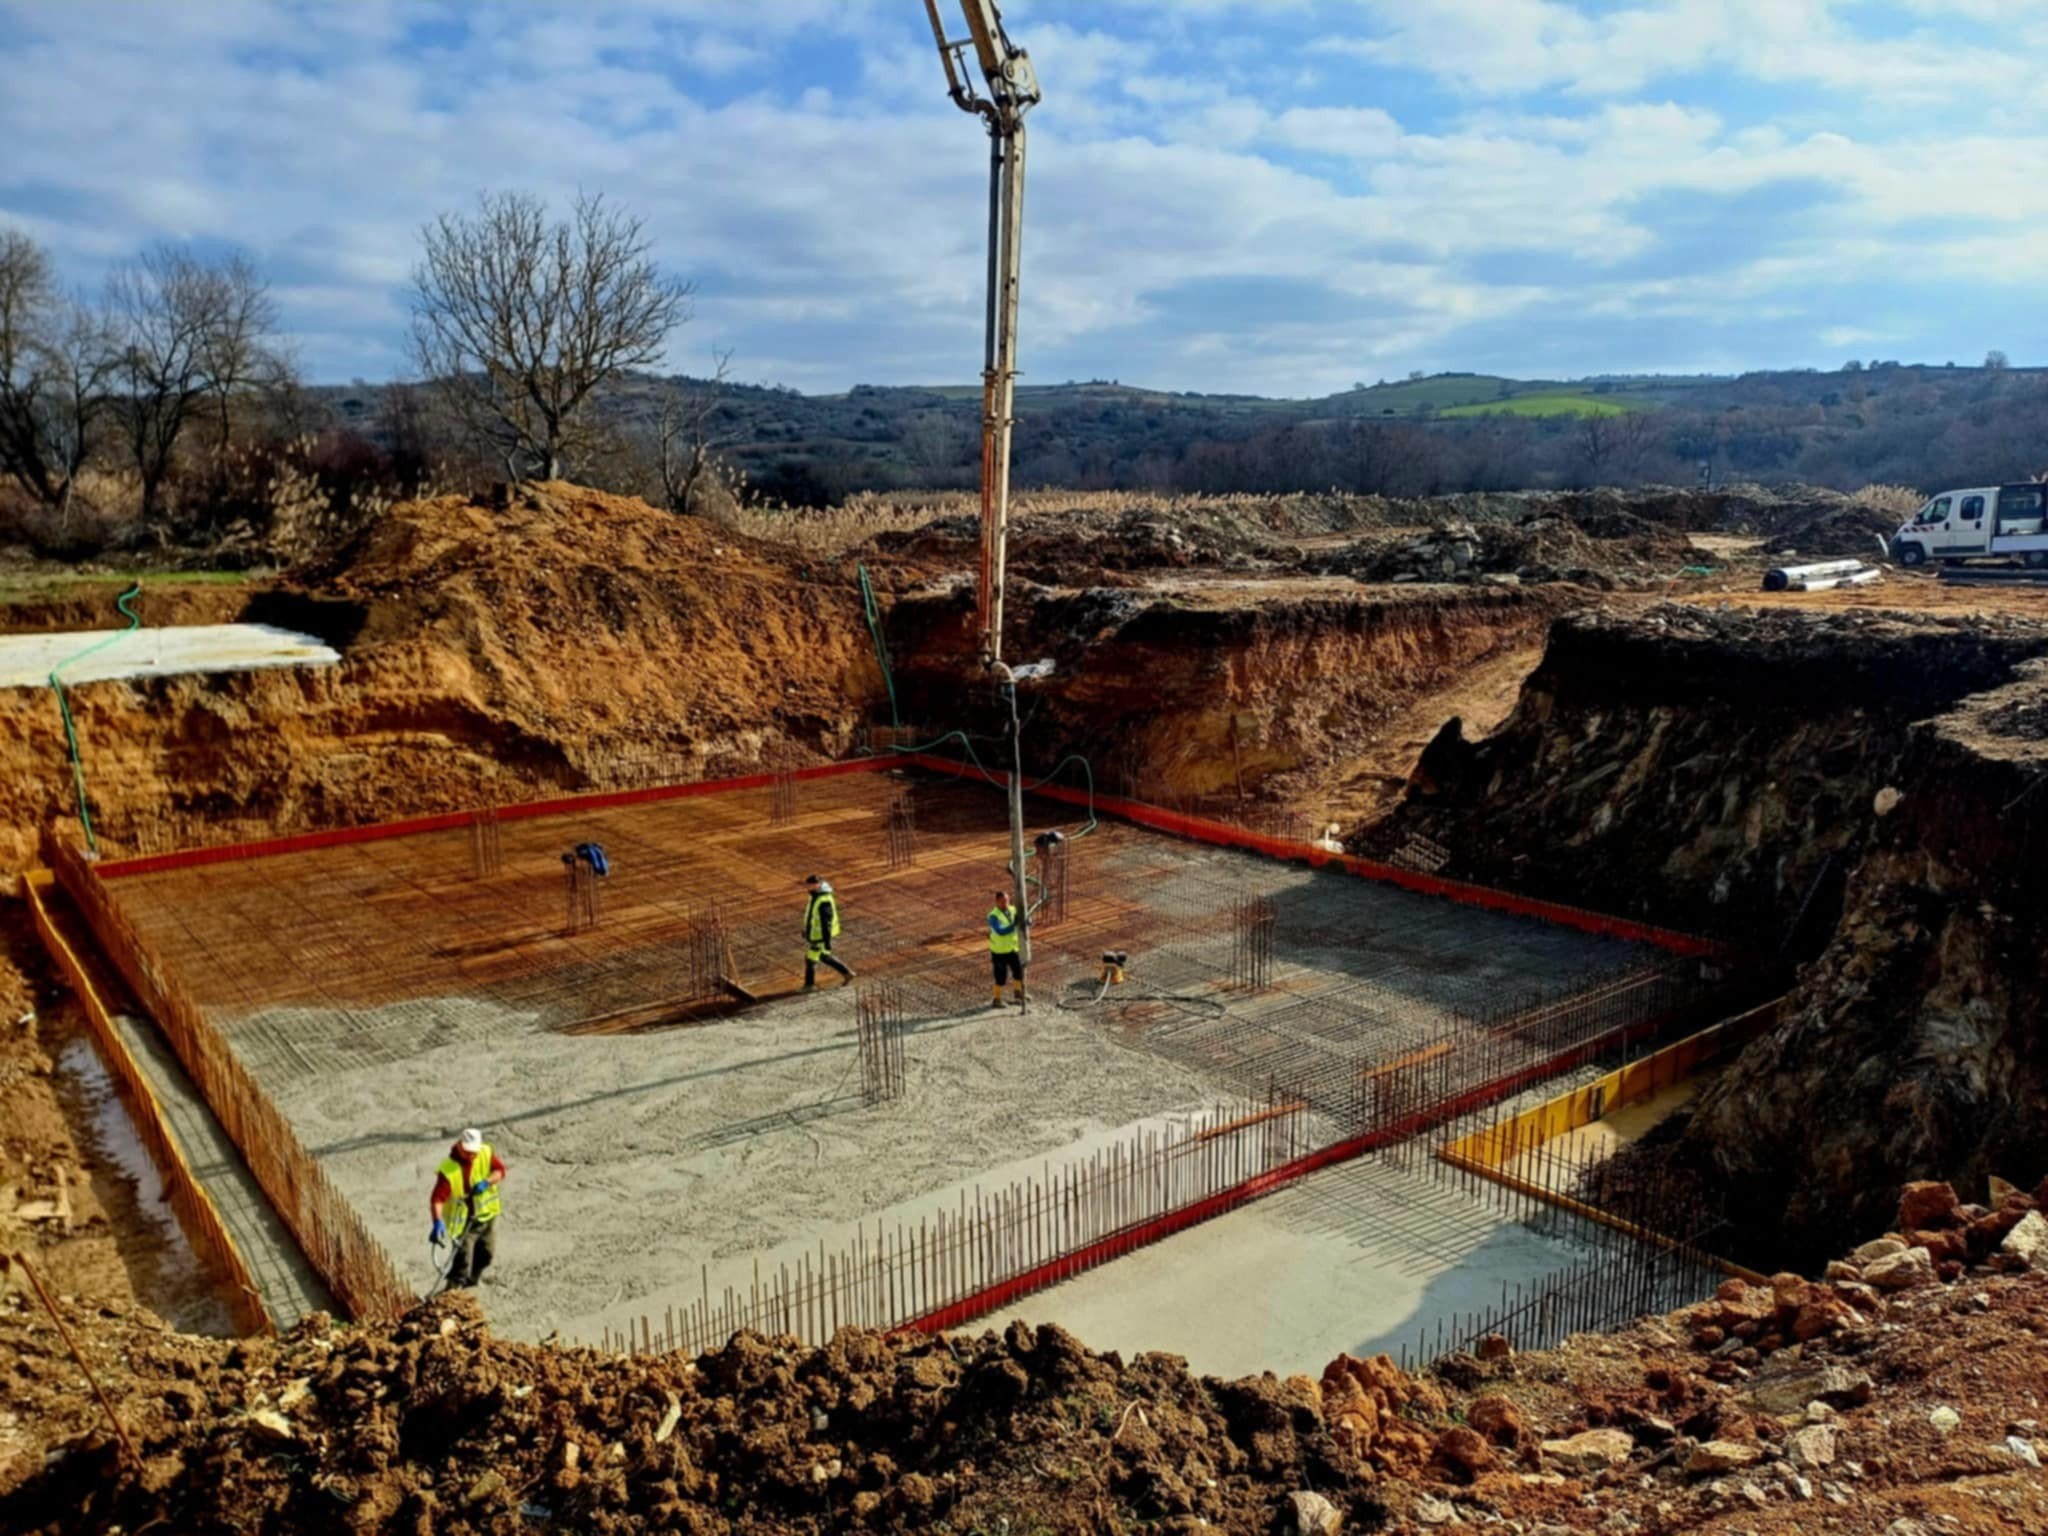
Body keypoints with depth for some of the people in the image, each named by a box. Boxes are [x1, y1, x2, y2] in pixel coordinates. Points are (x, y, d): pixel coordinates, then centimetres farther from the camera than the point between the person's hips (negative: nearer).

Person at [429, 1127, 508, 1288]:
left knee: (487, 1253, 18)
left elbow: (500, 1170, -8)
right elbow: (437, 1198, -30)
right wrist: (438, 1222, -42)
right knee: (463, 1257, -14)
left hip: (486, 1214, 5)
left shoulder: (486, 1153, -12)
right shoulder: (448, 1169, -26)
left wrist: (487, 1182, -27)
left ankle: (473, 1280, 42)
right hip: (462, 1219, -5)